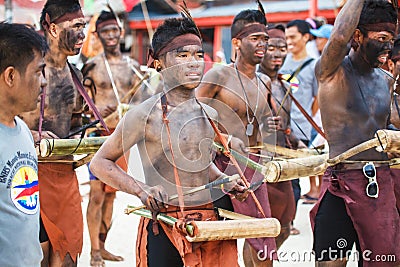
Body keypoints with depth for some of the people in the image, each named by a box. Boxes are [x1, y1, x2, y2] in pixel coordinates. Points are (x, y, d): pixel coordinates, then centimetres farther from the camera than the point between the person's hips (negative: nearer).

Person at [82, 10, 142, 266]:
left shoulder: (131, 65, 10)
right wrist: (97, 115, -18)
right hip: (101, 134, -5)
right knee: (97, 194, -7)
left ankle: (102, 245, 22)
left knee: (111, 193, 12)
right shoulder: (91, 66, -3)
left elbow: (137, 101, 18)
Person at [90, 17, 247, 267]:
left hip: (209, 224, 5)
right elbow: (100, 163, -3)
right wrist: (141, 189, -17)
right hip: (162, 228, -5)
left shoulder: (210, 115, 9)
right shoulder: (145, 115, -8)